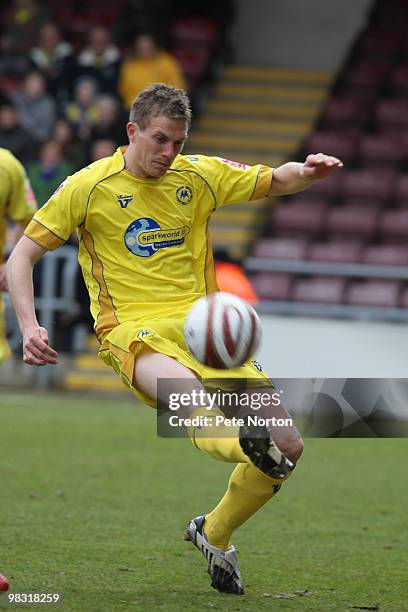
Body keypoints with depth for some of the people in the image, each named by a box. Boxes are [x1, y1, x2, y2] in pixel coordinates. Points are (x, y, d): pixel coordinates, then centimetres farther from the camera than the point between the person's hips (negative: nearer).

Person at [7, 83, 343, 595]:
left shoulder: (200, 176, 10)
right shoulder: (88, 187, 1)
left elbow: (276, 181, 19)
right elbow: (22, 255, 4)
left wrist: (307, 171, -5)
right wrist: (29, 327, -11)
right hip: (132, 333, -4)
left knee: (289, 447, -7)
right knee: (188, 390, -41)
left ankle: (213, 534, 17)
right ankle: (246, 446, -74)